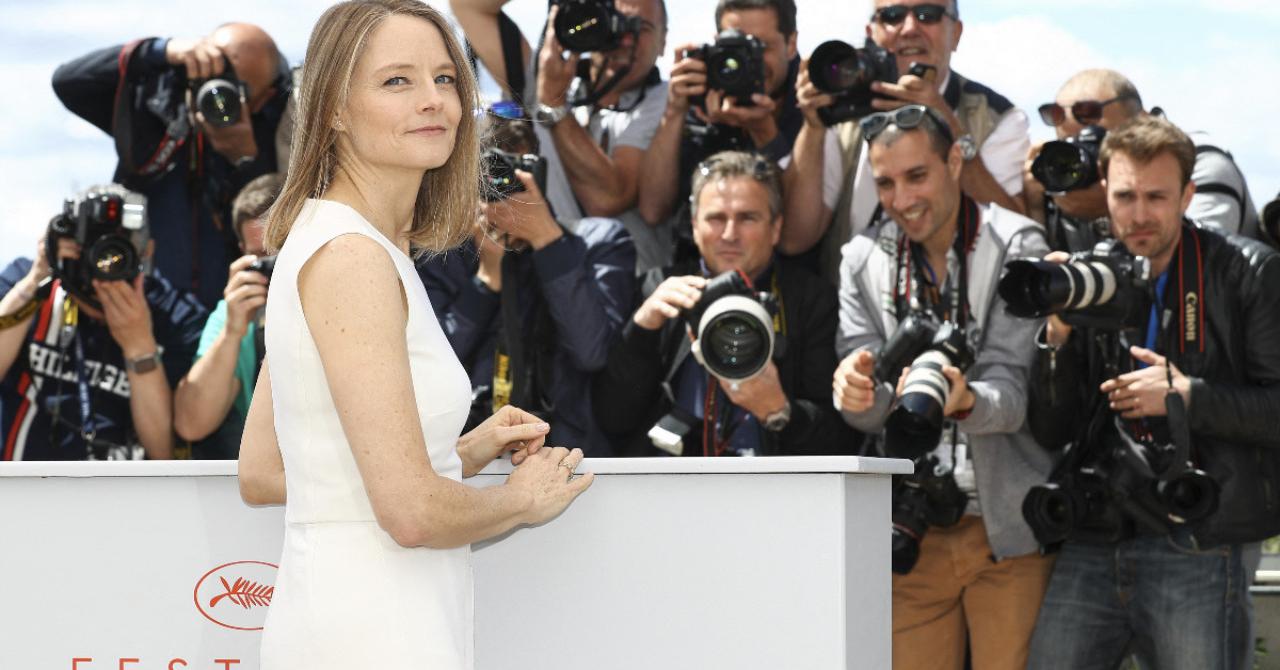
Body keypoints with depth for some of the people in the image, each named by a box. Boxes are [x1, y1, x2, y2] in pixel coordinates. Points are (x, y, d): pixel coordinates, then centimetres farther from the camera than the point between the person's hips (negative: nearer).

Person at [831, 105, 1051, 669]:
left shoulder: (1016, 246, -5)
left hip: (1008, 531, -3)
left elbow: (1013, 387, -13)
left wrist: (964, 401, -36)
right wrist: (856, 390, -24)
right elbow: (871, 412, 0)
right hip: (910, 535, 3)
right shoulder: (864, 259, 6)